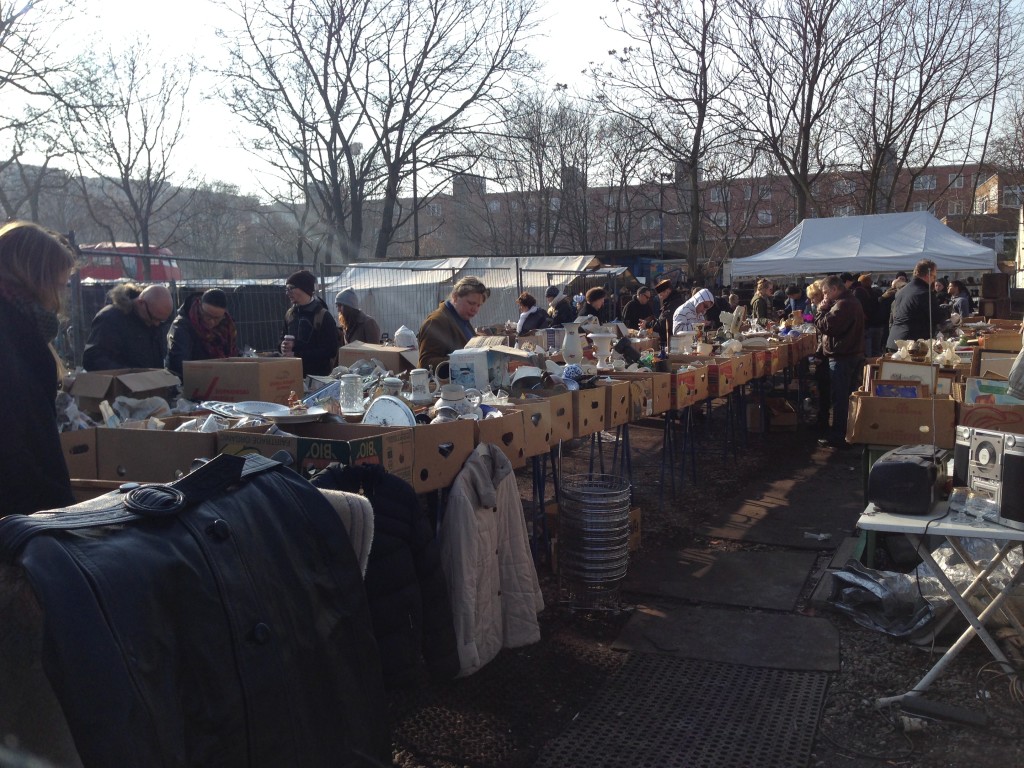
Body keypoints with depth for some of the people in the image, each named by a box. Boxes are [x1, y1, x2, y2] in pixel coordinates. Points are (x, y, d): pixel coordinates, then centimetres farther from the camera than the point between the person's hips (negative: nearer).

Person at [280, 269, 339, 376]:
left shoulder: (324, 316, -10)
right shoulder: (290, 313, 11)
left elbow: (330, 351, -15)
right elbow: (283, 338, 24)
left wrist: (297, 355, -18)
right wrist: (283, 346, -2)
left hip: (317, 376, -6)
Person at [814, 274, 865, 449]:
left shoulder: (842, 304, -19)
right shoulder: (852, 301, 16)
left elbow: (826, 326, -21)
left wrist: (821, 311, -8)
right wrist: (826, 310, 5)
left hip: (841, 358, -10)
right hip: (854, 354, 10)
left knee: (840, 398, -5)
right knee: (850, 396, 16)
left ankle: (837, 437, 0)